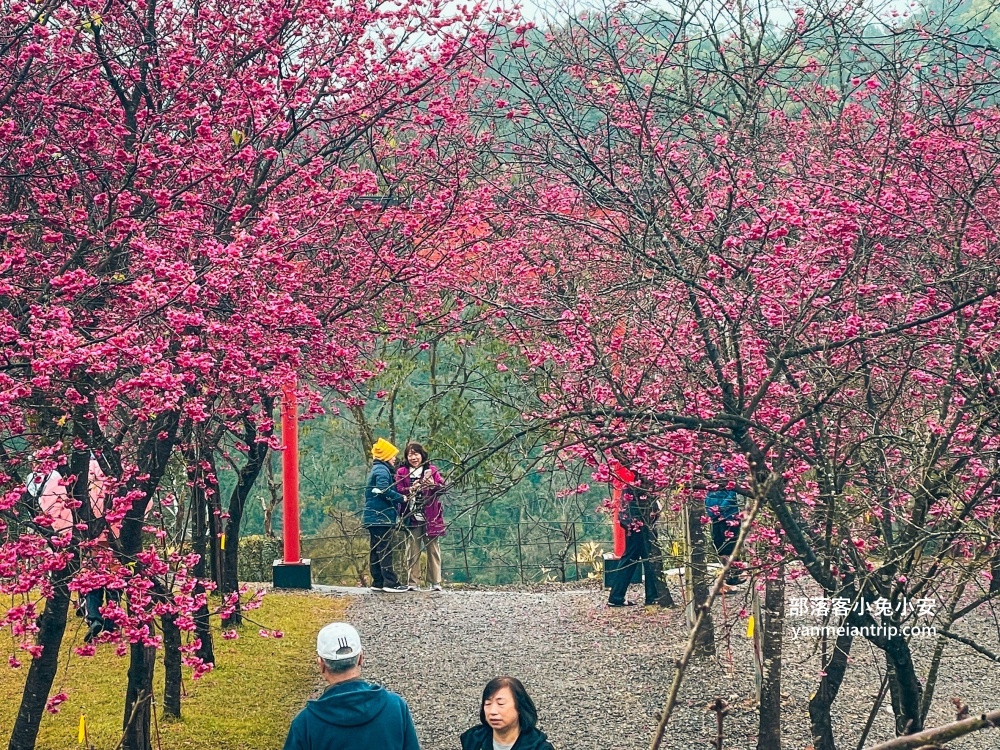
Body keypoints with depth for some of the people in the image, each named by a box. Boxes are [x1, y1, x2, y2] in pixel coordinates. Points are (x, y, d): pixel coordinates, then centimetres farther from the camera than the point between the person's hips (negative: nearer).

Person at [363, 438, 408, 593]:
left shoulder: (376, 469, 21)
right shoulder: (382, 470, -11)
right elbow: (383, 490, -27)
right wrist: (401, 498, -20)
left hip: (373, 518, 10)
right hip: (382, 517, -10)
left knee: (376, 550, 10)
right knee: (385, 550, -9)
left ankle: (378, 583, 12)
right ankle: (390, 583, -9)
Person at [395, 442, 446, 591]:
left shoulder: (431, 470, 8)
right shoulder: (402, 472, 7)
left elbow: (442, 487, 0)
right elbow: (398, 491, -2)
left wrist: (433, 484, -19)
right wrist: (411, 489, -19)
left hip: (430, 517, 0)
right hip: (411, 517, 0)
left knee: (433, 550, 2)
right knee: (413, 551, 1)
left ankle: (435, 583, 4)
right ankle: (413, 583, 3)